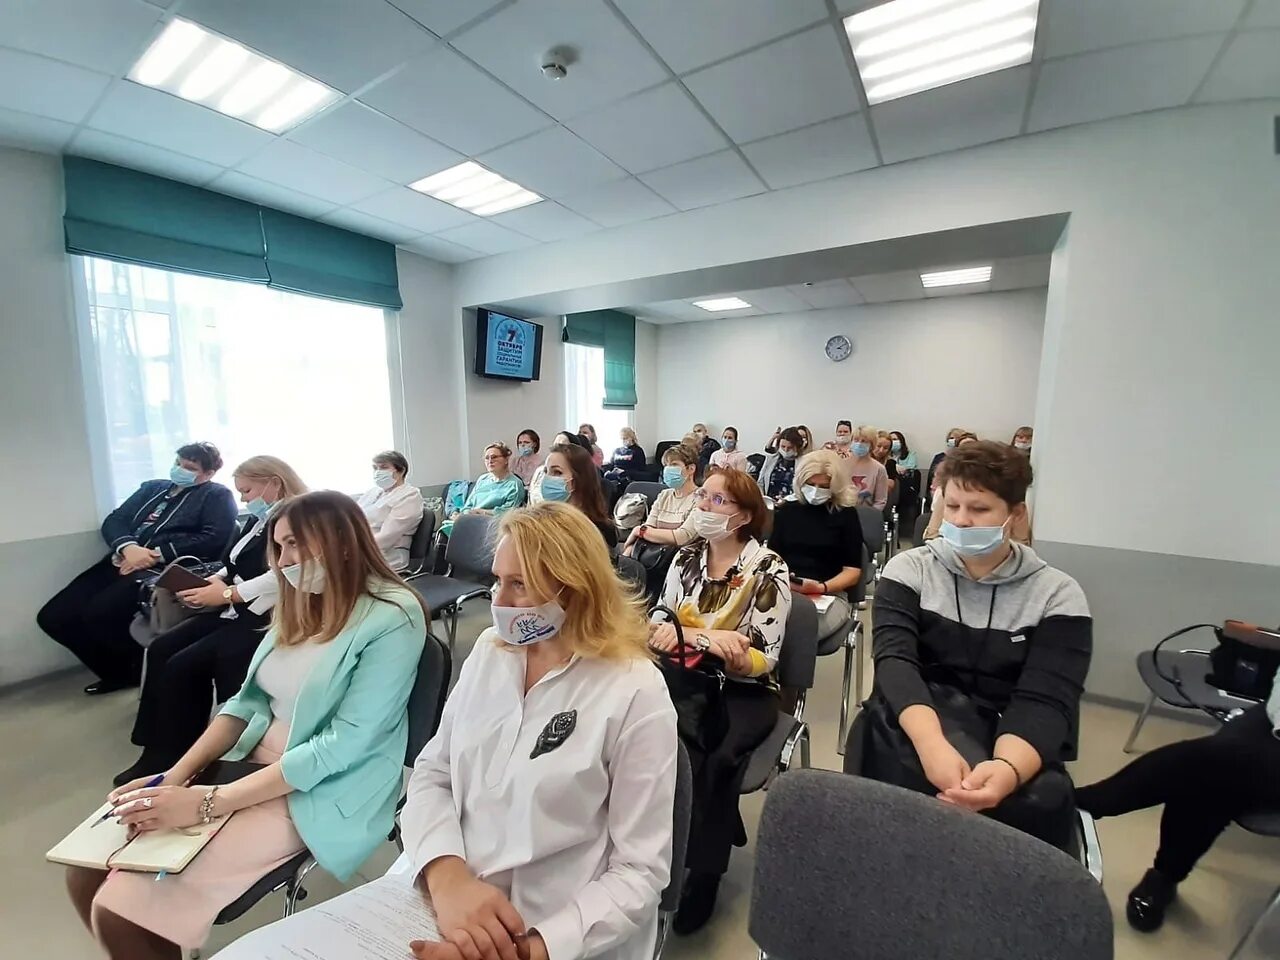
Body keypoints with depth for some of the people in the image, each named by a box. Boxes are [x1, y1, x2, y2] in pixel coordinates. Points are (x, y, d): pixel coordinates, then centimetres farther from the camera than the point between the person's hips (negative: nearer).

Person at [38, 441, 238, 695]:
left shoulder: (217, 496, 3)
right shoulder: (152, 487, 23)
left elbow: (214, 538, -12)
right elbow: (114, 521, 12)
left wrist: (157, 554, -15)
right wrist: (128, 547, -10)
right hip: (124, 561, 8)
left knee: (98, 611, -28)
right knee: (52, 616, -3)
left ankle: (142, 670, -2)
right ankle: (118, 672, 14)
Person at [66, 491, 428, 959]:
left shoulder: (392, 620, -22)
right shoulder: (302, 603, 4)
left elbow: (341, 747, -23)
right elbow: (249, 700, 9)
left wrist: (208, 803, -20)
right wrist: (176, 775, -5)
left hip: (322, 792, -7)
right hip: (251, 761, 7)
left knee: (121, 908, -12)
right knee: (87, 868, 1)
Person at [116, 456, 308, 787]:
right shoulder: (259, 519, 15)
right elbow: (234, 566, 20)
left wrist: (226, 595, -18)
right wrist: (213, 582, 0)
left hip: (265, 617, -10)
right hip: (236, 611, 10)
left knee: (184, 665, -13)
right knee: (161, 649, 1)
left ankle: (176, 760, 6)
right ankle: (158, 752, 10)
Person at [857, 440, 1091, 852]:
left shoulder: (1057, 594, -1)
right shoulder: (910, 569, -1)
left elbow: (1044, 702, -12)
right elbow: (895, 660, -14)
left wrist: (1008, 769, -34)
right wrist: (933, 744, -33)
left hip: (1010, 743, 2)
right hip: (915, 728, -1)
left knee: (1043, 800, -31)